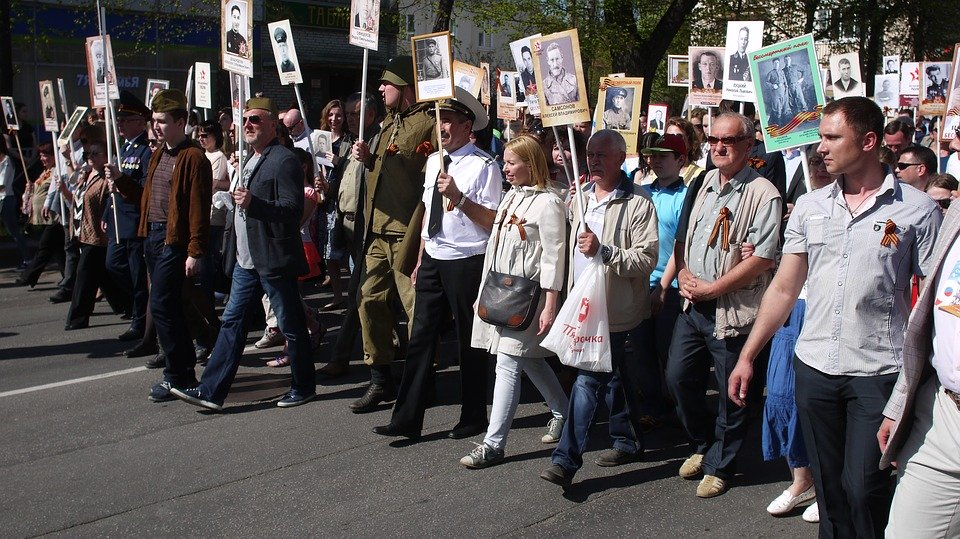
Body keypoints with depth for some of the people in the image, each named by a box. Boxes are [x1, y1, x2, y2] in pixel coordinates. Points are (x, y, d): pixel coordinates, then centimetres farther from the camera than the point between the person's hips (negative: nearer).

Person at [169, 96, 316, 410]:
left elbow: (292, 210, -20)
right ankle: (211, 391, 9)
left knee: (291, 325, 3)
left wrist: (253, 203, -29)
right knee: (232, 322, 7)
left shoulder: (283, 160, -13)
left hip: (274, 259, -10)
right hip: (247, 260, 10)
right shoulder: (252, 161, 18)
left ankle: (303, 388, 17)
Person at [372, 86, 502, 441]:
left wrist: (459, 197, -25)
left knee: (469, 341, 5)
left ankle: (473, 419, 21)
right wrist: (420, 260, 18)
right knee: (421, 336, 6)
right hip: (432, 261, 7)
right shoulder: (434, 162, 11)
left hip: (466, 263, -7)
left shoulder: (483, 166, -11)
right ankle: (407, 420, 12)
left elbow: (493, 222, -15)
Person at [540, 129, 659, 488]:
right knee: (613, 377, 19)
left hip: (615, 309, -8)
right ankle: (628, 442, 34)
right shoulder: (581, 197, 12)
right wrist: (570, 293, 20)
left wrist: (603, 251, -27)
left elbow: (646, 259, -17)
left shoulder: (638, 204, -11)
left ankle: (566, 460, -8)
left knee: (587, 381, -10)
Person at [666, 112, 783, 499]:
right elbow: (682, 236, 17)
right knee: (679, 377, 11)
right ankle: (704, 445, 34)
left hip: (733, 310, -7)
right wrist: (683, 272, -2)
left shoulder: (763, 194, -13)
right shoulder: (702, 185, 10)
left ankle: (719, 465, 22)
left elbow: (762, 258, -18)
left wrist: (711, 288, -17)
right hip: (693, 305, 7)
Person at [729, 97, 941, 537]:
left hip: (879, 373, -4)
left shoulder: (917, 211, -4)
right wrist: (747, 356, 8)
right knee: (829, 489, 13)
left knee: (864, 491, -3)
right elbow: (784, 289, 11)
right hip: (813, 368, 4)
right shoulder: (809, 206, 7)